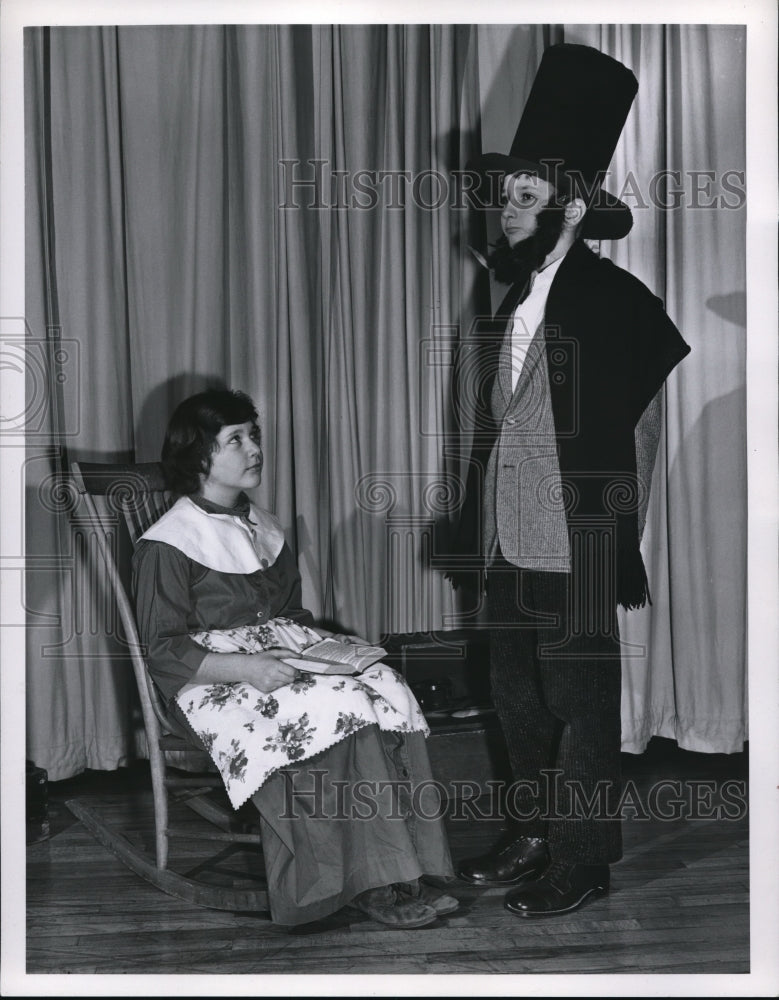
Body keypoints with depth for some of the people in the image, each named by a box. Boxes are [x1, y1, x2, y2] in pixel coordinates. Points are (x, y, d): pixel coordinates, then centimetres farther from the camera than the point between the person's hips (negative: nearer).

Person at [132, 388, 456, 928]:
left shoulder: (266, 528, 18)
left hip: (287, 662, 7)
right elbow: (163, 651, -10)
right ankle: (375, 881, -24)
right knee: (336, 707, -32)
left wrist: (333, 642, 2)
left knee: (388, 688, -23)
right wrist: (249, 668, -22)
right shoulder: (168, 543, -5)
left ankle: (397, 876, -26)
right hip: (212, 683, -6)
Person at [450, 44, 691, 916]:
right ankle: (533, 835, 35)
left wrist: (615, 556, -10)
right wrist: (477, 533, 9)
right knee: (519, 703, 18)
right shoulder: (514, 301, 11)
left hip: (572, 557, -8)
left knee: (580, 708, 6)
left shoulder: (617, 302, -12)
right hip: (508, 548, 8)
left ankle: (582, 862, 20)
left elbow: (638, 441, -10)